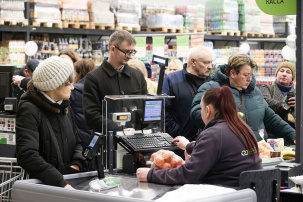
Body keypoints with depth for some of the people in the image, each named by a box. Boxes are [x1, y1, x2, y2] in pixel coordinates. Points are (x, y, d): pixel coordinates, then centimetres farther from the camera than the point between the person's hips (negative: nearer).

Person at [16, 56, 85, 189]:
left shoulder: (64, 106, 15)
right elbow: (27, 155, -22)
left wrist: (77, 164, 0)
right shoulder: (29, 111, -10)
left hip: (70, 181, 7)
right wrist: (62, 183, -29)